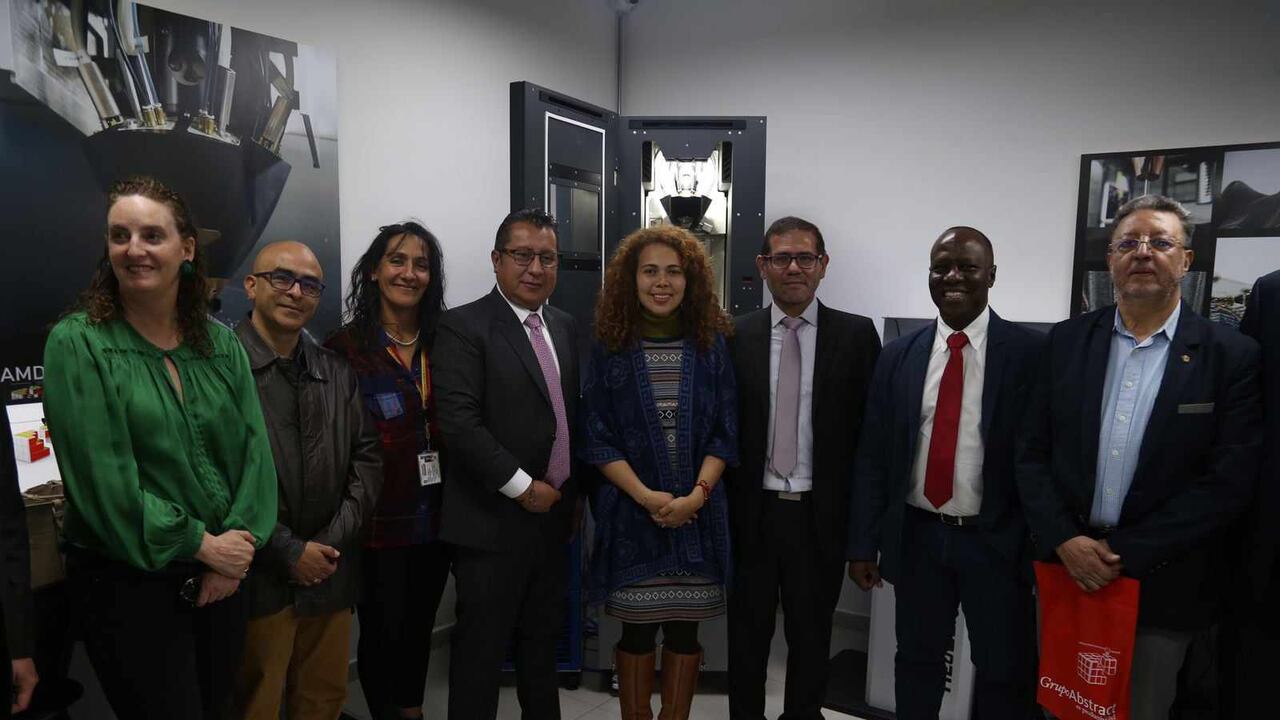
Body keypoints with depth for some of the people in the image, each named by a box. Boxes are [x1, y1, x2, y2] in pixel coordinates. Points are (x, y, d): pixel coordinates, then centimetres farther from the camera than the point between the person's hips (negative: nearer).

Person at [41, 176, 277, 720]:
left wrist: (238, 543, -11)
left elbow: (254, 448, 1)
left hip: (223, 577, 4)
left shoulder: (221, 342, 5)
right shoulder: (77, 344, -8)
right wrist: (201, 545, -13)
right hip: (127, 584, -4)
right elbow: (103, 479, -14)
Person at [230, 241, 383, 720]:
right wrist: (289, 551, -13)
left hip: (331, 575, 5)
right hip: (257, 577, -5)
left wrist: (335, 541, -3)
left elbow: (367, 456, 8)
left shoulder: (337, 372, 10)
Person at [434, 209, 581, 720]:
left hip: (553, 516, 7)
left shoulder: (566, 327, 10)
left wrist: (578, 491, 10)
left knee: (543, 641, 20)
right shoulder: (464, 327, -11)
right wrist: (523, 487, -18)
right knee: (481, 648, 6)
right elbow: (459, 422, -20)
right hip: (493, 522, -6)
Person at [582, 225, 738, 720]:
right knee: (637, 628, 7)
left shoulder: (712, 345, 2)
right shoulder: (609, 347, -1)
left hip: (698, 511, 1)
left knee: (684, 628, 9)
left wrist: (696, 495, -12)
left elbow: (725, 433, 1)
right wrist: (646, 496, -13)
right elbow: (596, 438, -3)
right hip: (631, 512, -1)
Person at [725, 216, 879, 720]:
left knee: (811, 635, 14)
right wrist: (718, 504, -1)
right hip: (751, 510, 1)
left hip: (821, 513, 0)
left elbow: (872, 426, -2)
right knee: (747, 633, 15)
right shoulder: (735, 336, 1)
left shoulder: (857, 335, -2)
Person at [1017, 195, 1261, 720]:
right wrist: (1064, 541, -12)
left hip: (1160, 582, -2)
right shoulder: (1067, 340, 2)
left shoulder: (1231, 355, -6)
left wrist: (1126, 553, -14)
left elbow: (1228, 483, -11)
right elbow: (1032, 453, 1)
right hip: (1065, 568, 2)